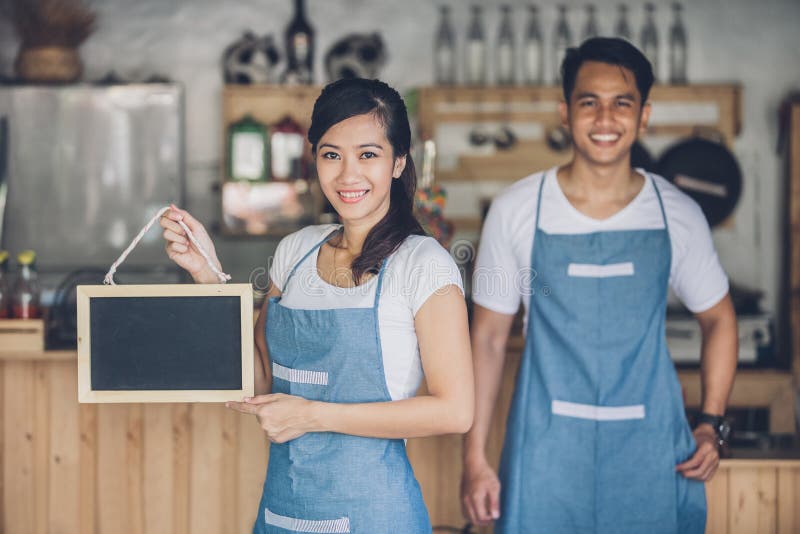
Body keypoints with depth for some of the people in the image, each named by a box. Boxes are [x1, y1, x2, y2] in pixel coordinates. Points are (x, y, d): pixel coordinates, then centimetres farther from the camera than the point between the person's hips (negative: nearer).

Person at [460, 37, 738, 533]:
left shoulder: (678, 214, -1)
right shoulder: (517, 210, -4)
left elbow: (718, 318, 12)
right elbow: (489, 335, 2)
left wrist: (711, 423, 0)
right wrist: (475, 458, -1)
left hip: (651, 452, 1)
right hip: (548, 450, -1)